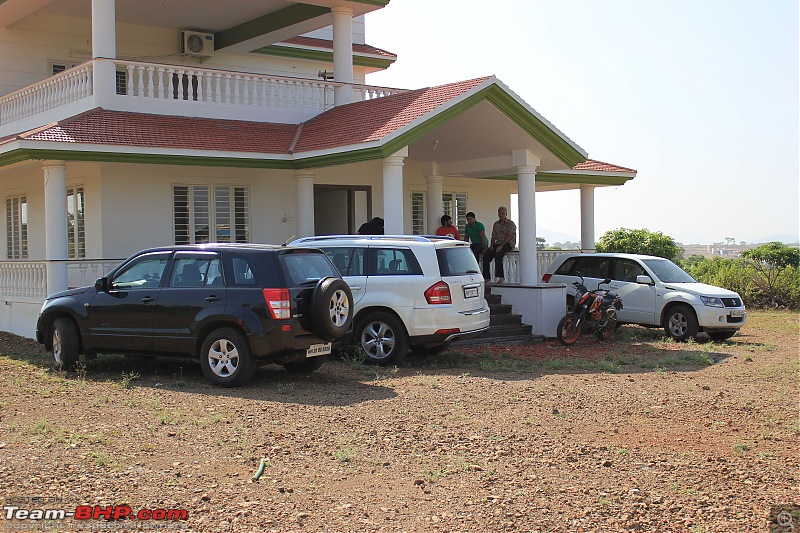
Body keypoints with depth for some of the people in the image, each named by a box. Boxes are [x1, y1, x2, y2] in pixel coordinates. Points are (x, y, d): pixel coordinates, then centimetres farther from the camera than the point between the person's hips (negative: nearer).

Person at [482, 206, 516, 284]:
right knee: (486, 255, -19)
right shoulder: (496, 224, 18)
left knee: (498, 255, -34)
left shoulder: (511, 224, -2)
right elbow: (493, 236, 15)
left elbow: (509, 237, -12)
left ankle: (501, 277, -32)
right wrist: (492, 245, -4)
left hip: (508, 244, -6)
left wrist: (501, 246, -22)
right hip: (497, 244, 6)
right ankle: (486, 277, -16)